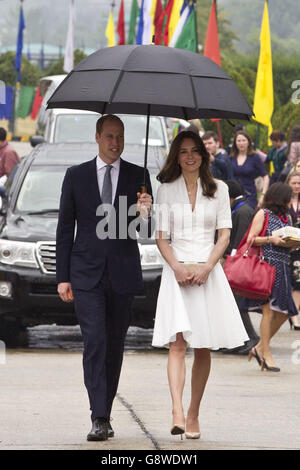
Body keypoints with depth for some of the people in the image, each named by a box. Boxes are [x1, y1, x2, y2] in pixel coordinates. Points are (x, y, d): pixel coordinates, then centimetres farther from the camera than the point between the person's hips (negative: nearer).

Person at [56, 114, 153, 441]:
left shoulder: (138, 177, 5)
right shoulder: (76, 176, 4)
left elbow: (146, 232, 4)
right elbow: (65, 228, 7)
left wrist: (146, 213, -20)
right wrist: (62, 277, 2)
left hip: (123, 273, 2)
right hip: (86, 274, -1)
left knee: (115, 345, 7)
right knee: (94, 341, -14)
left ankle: (105, 415, 18)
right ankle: (99, 419, -17)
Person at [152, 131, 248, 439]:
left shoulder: (218, 190, 8)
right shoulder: (167, 190, 6)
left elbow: (224, 234, 5)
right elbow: (161, 237, 4)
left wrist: (206, 267, -9)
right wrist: (177, 267, -12)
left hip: (208, 272, 2)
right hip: (177, 270, -1)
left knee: (203, 348, 3)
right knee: (177, 343, -15)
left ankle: (194, 414, 11)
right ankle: (177, 414, -27)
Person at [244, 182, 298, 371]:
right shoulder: (263, 214, -1)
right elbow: (251, 239, -6)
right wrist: (270, 239, -18)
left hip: (283, 267, 8)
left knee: (284, 312, 3)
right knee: (269, 310, -10)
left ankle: (259, 348, 15)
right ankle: (266, 354, -4)